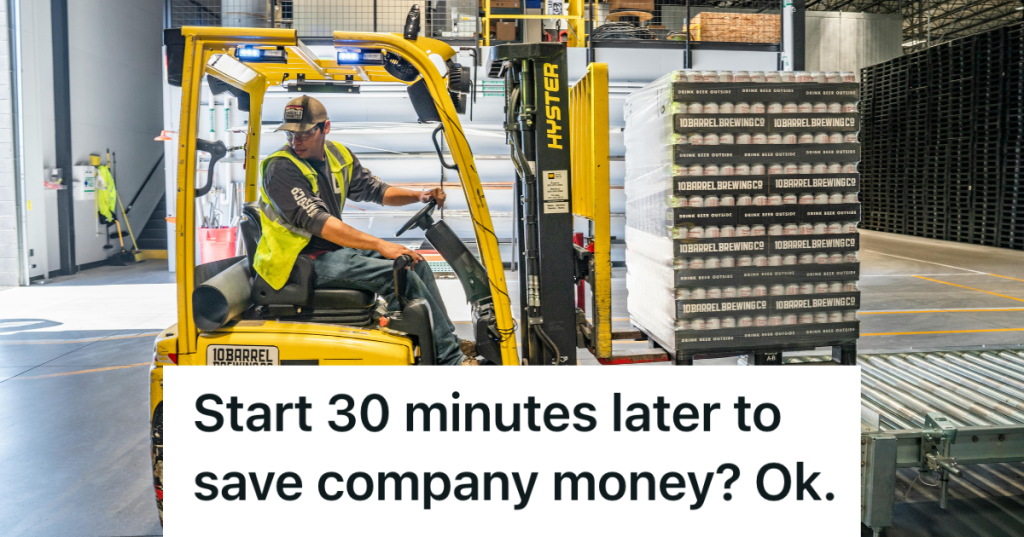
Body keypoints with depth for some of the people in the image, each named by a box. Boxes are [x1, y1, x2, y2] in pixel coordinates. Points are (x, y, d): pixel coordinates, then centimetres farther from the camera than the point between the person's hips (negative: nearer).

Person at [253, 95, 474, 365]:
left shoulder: (339, 156, 6)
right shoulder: (281, 168, -18)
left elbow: (375, 189, 17)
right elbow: (319, 223, -27)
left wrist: (420, 196, -1)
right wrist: (381, 245, -31)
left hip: (335, 249, 9)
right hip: (303, 260, -8)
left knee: (415, 261, 3)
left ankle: (448, 340, 10)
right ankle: (451, 357, -13)